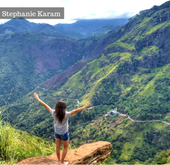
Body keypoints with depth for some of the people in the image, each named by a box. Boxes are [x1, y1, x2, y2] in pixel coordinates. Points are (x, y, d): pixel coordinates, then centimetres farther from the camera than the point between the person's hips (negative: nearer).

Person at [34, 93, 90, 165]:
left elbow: (46, 105, -14)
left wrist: (38, 99, -7)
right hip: (64, 133, -4)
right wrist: (85, 107, -31)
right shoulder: (66, 114, -31)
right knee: (66, 147, 20)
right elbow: (76, 111, -35)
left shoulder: (54, 113, -20)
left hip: (56, 132, 4)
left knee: (58, 147, 22)